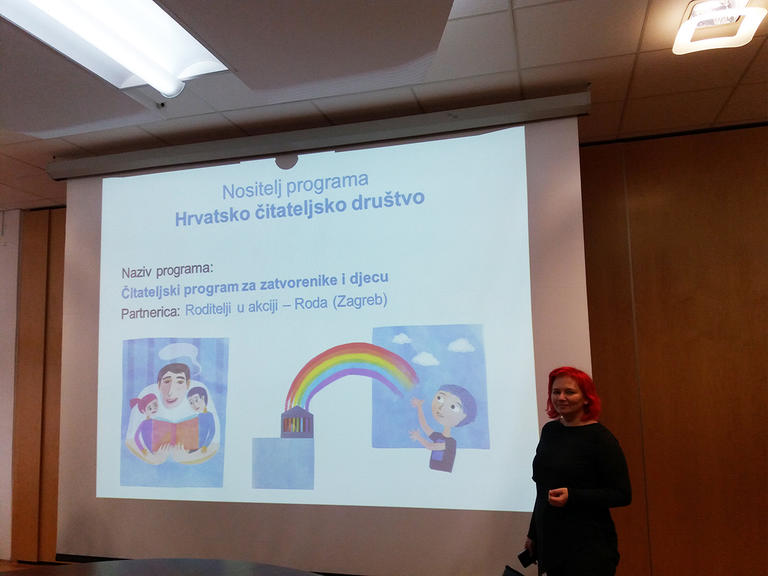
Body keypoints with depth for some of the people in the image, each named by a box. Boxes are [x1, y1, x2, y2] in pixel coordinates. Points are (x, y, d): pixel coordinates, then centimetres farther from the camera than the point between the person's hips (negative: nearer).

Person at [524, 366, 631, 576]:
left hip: (589, 547, -6)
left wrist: (571, 496, -23)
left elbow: (622, 495, -12)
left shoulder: (600, 437, -11)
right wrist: (533, 533, 20)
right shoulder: (549, 431, 7)